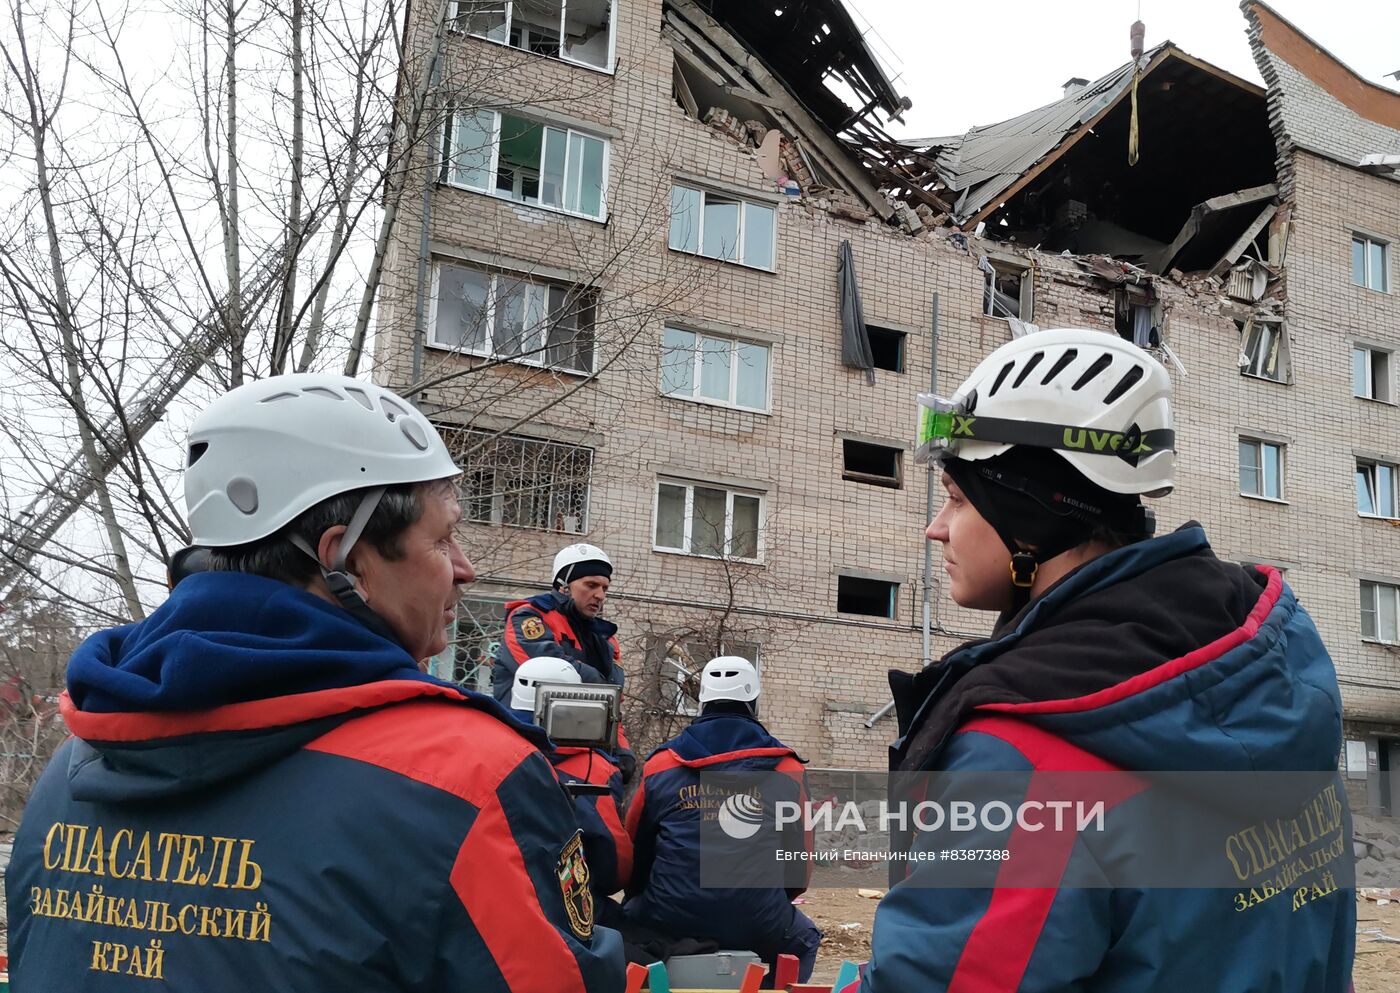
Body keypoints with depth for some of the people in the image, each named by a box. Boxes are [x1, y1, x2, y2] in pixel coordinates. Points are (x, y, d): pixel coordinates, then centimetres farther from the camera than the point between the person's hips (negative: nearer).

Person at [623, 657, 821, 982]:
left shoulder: (660, 764, 5)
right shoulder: (785, 768, 3)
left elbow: (635, 848, 14)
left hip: (666, 920, 1)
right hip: (757, 925, -1)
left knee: (627, 917, 34)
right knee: (804, 939, 32)